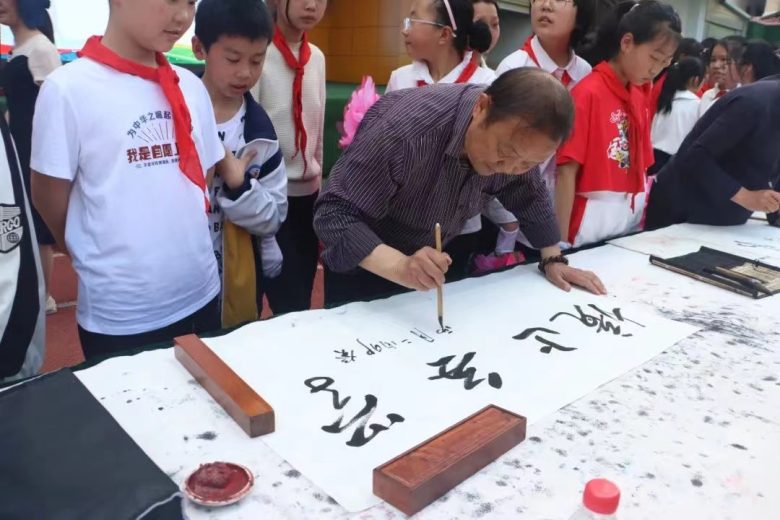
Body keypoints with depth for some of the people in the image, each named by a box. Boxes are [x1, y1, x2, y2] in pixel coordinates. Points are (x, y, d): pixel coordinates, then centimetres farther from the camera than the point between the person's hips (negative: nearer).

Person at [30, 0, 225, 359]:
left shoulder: (191, 87, 4)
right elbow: (50, 201, -5)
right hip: (117, 316, -4)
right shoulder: (67, 89, -11)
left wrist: (178, 253, 6)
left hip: (201, 298, 5)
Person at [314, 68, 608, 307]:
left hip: (435, 258, 5)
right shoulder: (402, 130, -37)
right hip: (367, 263, -5)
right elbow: (334, 214, -37)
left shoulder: (517, 136, -18)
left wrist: (553, 260, -8)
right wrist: (400, 267, -49)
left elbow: (530, 196, 0)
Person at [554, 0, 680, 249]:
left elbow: (639, 166, 12)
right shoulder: (588, 94, -12)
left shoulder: (640, 96, 9)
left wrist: (643, 218, 8)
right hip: (593, 223, -7)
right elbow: (566, 171, -15)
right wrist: (561, 241, -17)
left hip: (632, 219, 7)